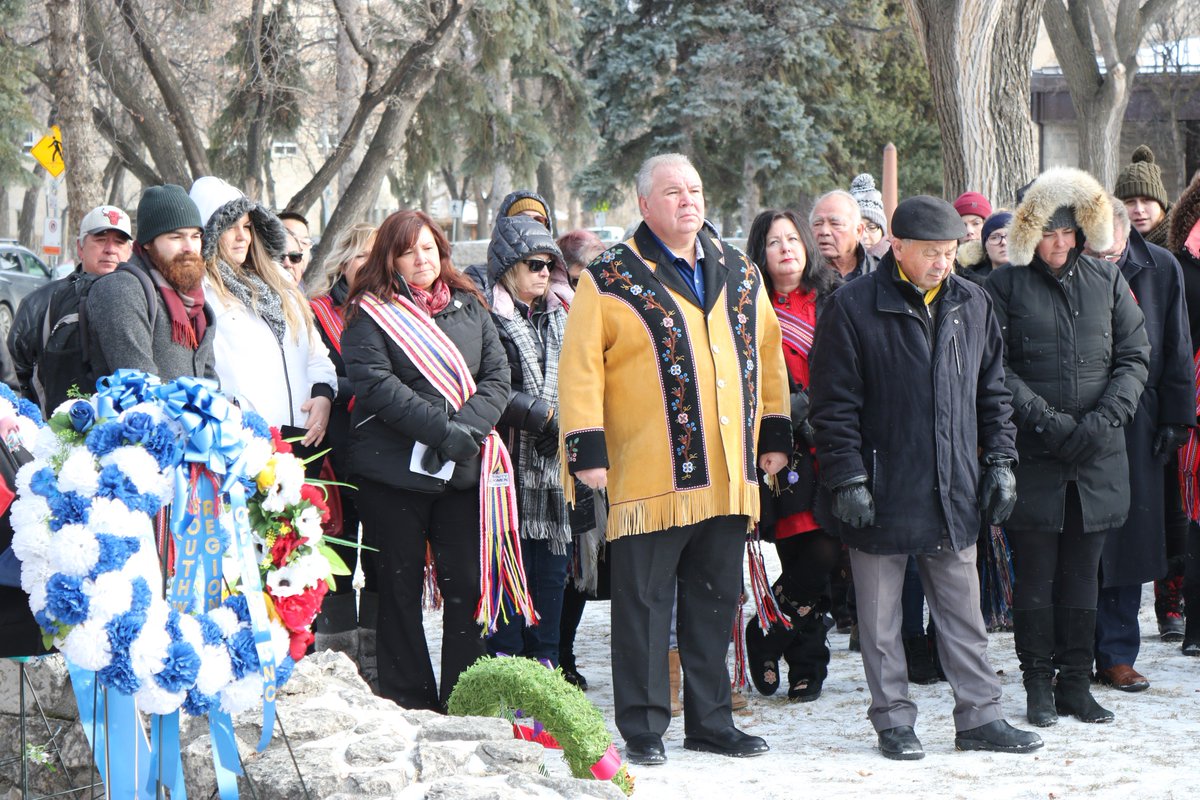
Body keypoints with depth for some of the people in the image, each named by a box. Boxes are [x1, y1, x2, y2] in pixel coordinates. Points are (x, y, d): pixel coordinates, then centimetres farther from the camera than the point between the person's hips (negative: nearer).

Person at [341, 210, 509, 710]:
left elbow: (497, 376, 6)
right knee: (401, 588, 2)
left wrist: (466, 429, -12)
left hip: (463, 471, 3)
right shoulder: (370, 314, 0)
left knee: (466, 585, 1)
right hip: (394, 470, -3)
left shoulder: (469, 307, 13)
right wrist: (443, 430, -19)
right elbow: (378, 386, -12)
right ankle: (409, 705, 7)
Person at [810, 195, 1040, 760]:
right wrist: (848, 479, -12)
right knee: (880, 618, 5)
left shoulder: (972, 305, 7)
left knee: (963, 613, 9)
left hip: (953, 495, 4)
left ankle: (980, 717, 16)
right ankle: (893, 721, 15)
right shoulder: (854, 307, -8)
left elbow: (992, 391, 16)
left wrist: (999, 460, 9)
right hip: (883, 494, -4)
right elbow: (833, 404, -8)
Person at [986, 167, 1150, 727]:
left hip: (1097, 459, 3)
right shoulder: (1005, 286, 0)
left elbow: (1134, 358, 7)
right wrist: (1048, 421, -14)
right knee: (1034, 574, 2)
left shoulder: (1106, 281, 9)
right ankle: (1038, 686, 10)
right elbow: (996, 369, -5)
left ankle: (1076, 682, 17)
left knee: (1081, 574, 9)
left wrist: (1104, 420, -7)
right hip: (1032, 455, -3)